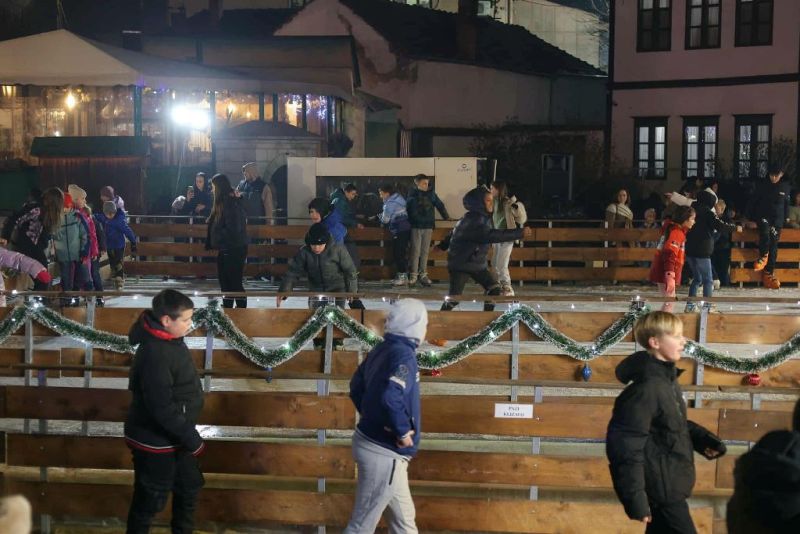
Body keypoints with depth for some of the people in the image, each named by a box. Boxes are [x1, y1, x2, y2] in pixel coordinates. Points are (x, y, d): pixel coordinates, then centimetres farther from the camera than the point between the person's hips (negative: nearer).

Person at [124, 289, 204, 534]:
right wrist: (191, 438, -21)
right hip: (156, 441, -9)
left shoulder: (170, 340, 0)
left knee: (189, 487, 22)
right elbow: (162, 408, -29)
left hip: (175, 436, 9)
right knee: (150, 500, 7)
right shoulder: (154, 354, -29)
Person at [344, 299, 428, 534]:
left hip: (371, 439, 10)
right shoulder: (403, 355, -21)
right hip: (383, 453, -9)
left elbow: (357, 387, 17)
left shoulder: (380, 350, 7)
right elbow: (390, 398, -34)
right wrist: (403, 432, -21)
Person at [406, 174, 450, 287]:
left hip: (428, 226, 2)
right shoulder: (412, 195, 0)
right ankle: (413, 275, 1)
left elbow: (440, 205, 12)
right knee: (415, 251, -3)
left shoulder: (431, 194, 5)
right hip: (416, 227, -2)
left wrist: (446, 217, 10)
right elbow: (406, 209, 2)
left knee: (425, 251, 5)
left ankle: (423, 274, 10)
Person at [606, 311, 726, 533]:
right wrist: (635, 498, -24)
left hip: (671, 485, 10)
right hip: (662, 489, -10)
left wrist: (702, 438, 3)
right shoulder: (645, 389, -23)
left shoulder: (669, 380, 8)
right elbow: (626, 448, -24)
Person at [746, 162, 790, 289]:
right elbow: (753, 202, 2)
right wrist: (751, 219, -2)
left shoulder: (785, 187, 2)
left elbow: (786, 203, 16)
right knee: (765, 233, -33)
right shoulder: (762, 186, -3)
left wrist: (786, 217, 16)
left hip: (777, 219, 2)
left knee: (773, 245, -2)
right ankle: (763, 257, -11)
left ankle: (769, 273, 4)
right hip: (763, 216, -2)